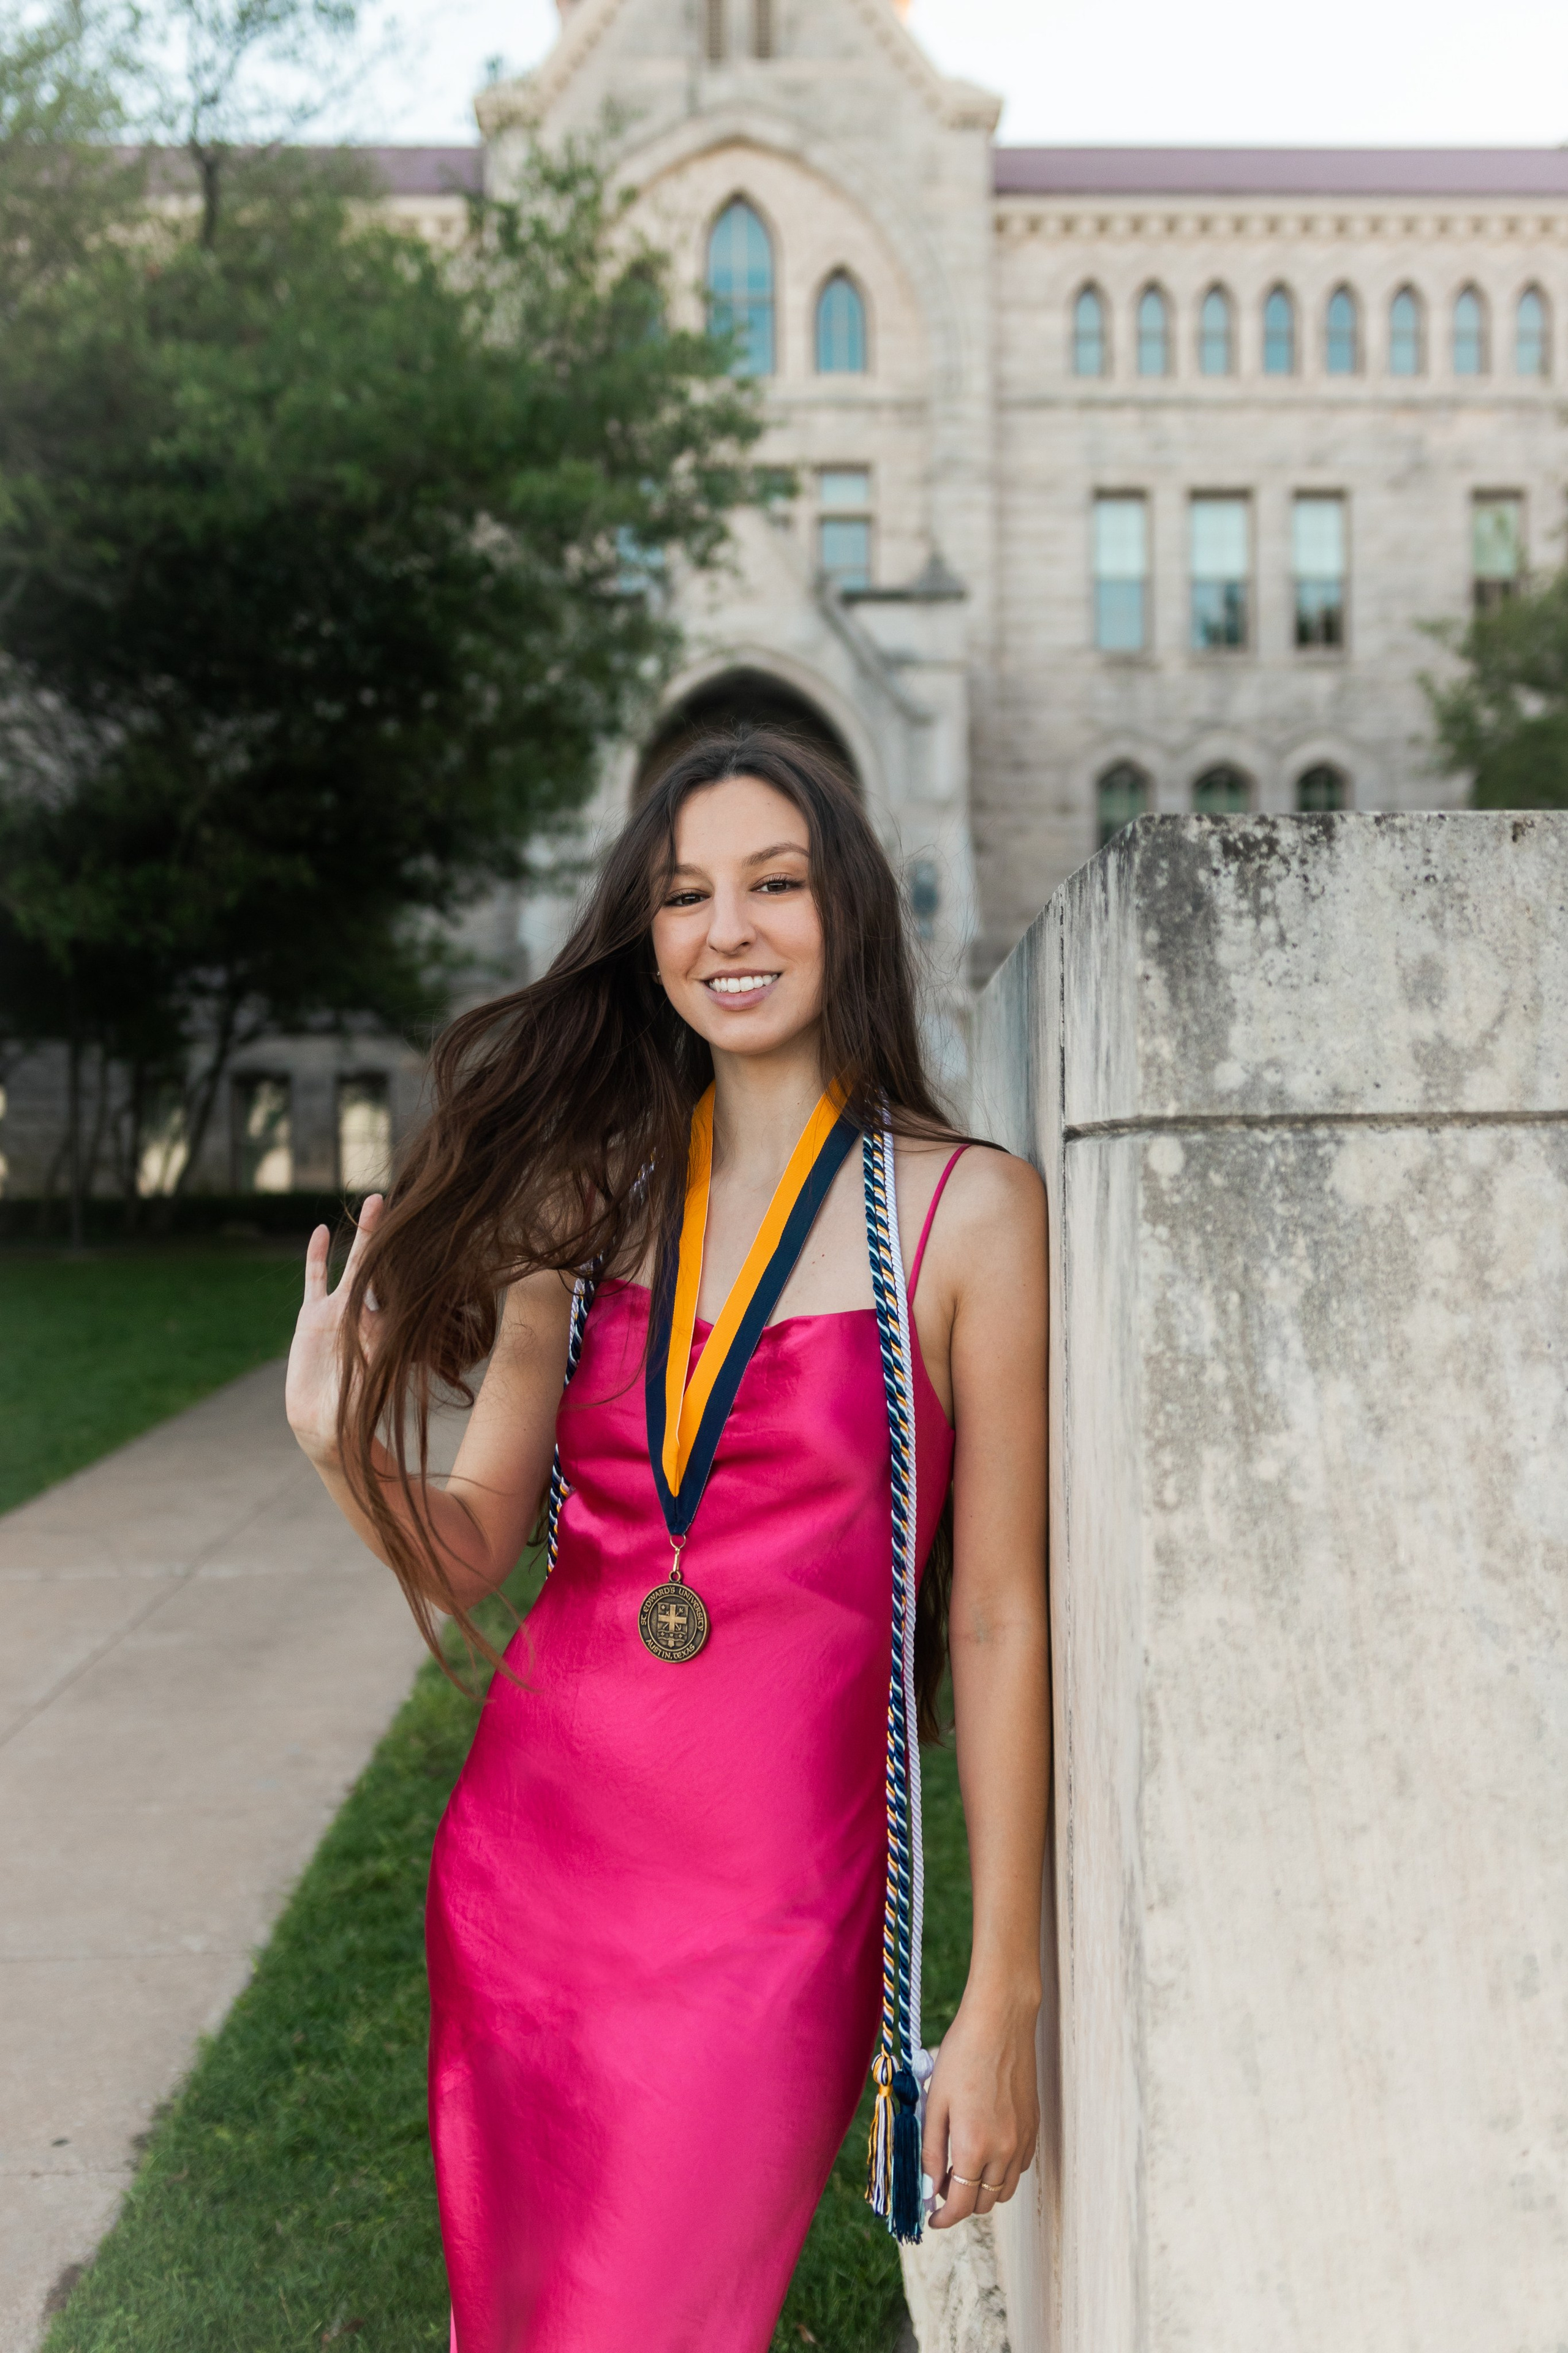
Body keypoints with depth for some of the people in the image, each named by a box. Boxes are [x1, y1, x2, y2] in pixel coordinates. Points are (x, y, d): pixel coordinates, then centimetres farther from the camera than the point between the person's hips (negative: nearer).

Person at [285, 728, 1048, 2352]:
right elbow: (467, 1552, 6)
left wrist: (1003, 2001, -6)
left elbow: (998, 1619, -6)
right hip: (529, 1845, 4)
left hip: (772, 1897, -4)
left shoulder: (968, 1209, -6)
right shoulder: (588, 1194, 5)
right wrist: (342, 1438, -14)